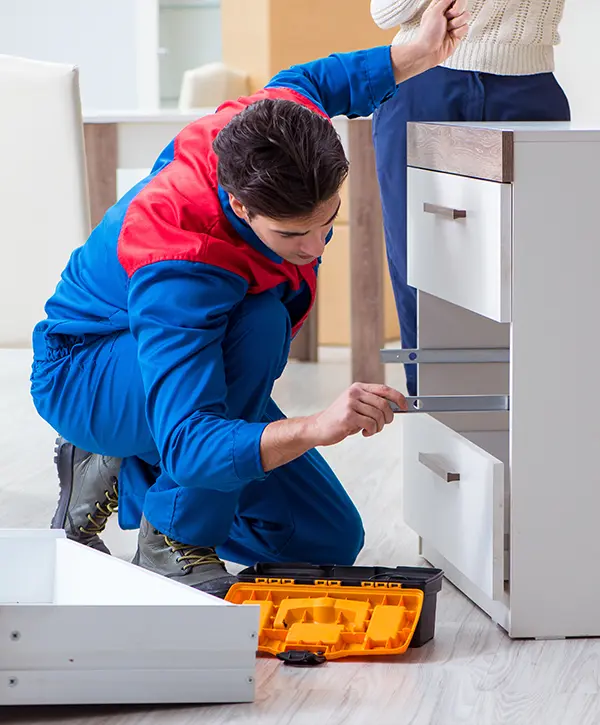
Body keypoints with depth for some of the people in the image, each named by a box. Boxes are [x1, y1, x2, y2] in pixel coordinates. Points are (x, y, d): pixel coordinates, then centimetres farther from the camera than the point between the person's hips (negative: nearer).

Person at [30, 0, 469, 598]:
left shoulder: (287, 118, -23)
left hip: (202, 359, 8)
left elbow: (304, 81, 6)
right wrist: (314, 429, -64)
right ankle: (173, 543, -22)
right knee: (259, 323, -39)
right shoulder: (178, 271, -43)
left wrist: (419, 54, 0)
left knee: (331, 542, 5)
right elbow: (188, 444, -49)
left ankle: (118, 477, 17)